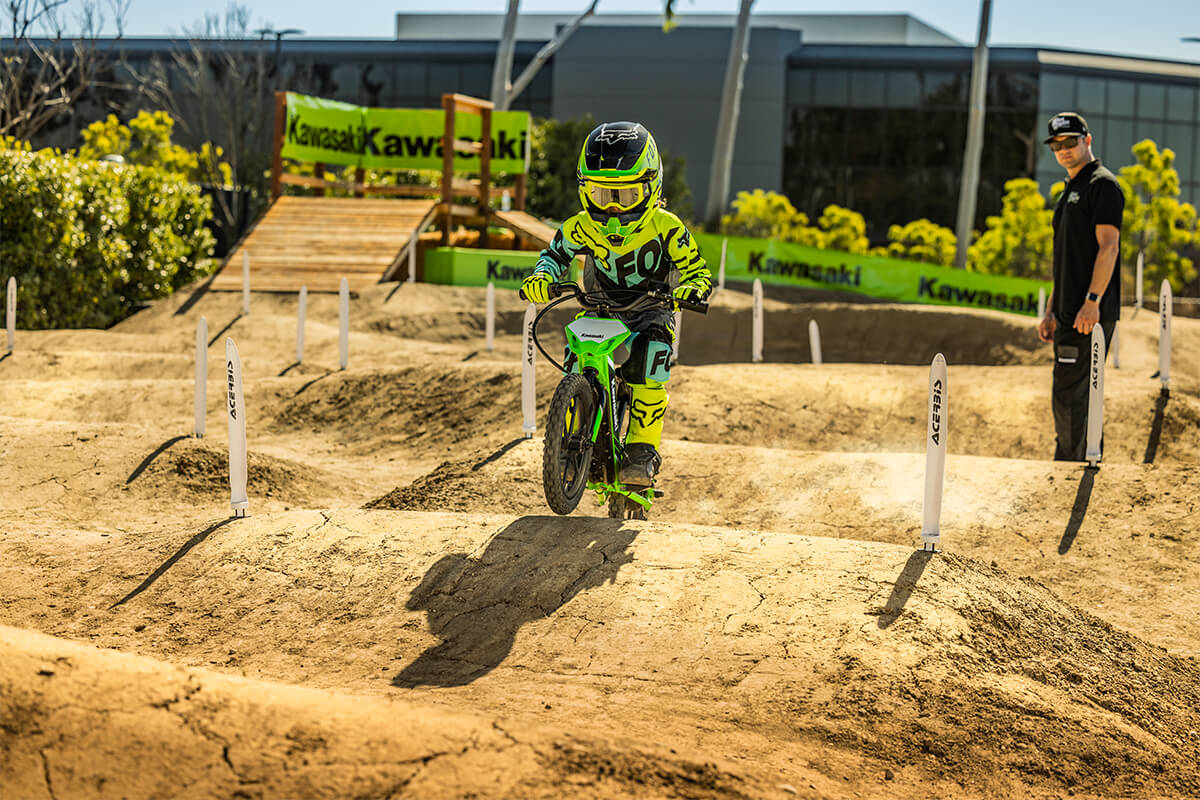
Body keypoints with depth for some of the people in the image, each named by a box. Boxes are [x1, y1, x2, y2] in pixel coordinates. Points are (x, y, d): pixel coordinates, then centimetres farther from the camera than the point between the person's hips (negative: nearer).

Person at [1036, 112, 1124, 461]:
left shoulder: (1102, 184, -7)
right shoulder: (1070, 190, 22)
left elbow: (1108, 246, -17)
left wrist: (1092, 301, -25)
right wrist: (1051, 312, 21)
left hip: (1092, 313, -10)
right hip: (1070, 314, 10)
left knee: (1068, 396, -11)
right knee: (1072, 397, 11)